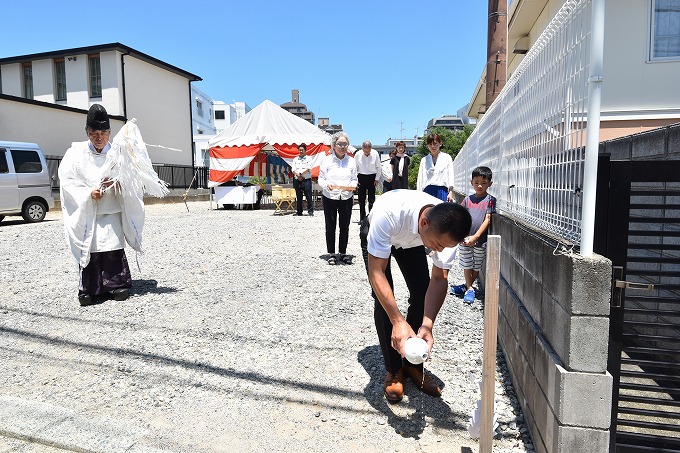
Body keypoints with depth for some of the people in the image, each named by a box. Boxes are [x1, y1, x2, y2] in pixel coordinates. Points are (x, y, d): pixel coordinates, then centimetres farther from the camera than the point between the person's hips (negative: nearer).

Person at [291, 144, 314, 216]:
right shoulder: (295, 159, 14)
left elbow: (308, 169, -7)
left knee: (309, 196, -5)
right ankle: (299, 212, 14)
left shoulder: (308, 159, 5)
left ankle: (310, 211, -1)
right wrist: (297, 176, -13)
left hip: (306, 180, -3)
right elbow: (293, 170, 5)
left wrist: (300, 173, -14)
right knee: (299, 197, 8)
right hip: (297, 180, 3)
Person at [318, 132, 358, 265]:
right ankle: (331, 254, 15)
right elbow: (321, 178, 0)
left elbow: (354, 179, 8)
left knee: (345, 226, 7)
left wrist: (352, 185, -13)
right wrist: (326, 185, -21)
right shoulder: (327, 160, -2)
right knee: (330, 226, 5)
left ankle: (343, 253, 19)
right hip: (330, 197, -2)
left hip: (346, 197, 2)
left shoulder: (351, 160, 4)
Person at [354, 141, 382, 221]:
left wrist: (377, 179, 0)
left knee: (372, 199, 0)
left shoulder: (375, 154, -8)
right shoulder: (357, 155, -8)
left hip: (372, 178, -1)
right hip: (361, 177, 1)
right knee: (361, 199, 5)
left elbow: (379, 167, 3)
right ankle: (362, 218, 14)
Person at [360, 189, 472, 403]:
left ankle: (413, 364, 13)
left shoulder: (445, 229, -34)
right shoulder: (389, 213, -48)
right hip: (375, 234, -3)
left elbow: (438, 279, -26)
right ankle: (393, 371, 3)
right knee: (383, 298, -15)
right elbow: (376, 272, -43)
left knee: (422, 294, -7)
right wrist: (398, 321, -50)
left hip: (411, 241, 4)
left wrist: (427, 324, -40)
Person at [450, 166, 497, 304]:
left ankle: (467, 286, 28)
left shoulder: (490, 200, -3)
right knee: (467, 265, 9)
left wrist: (475, 237, -16)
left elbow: (487, 220, -9)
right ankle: (469, 289, 22)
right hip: (465, 239, 2)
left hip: (481, 240, -2)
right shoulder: (468, 199, 5)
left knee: (476, 267, 11)